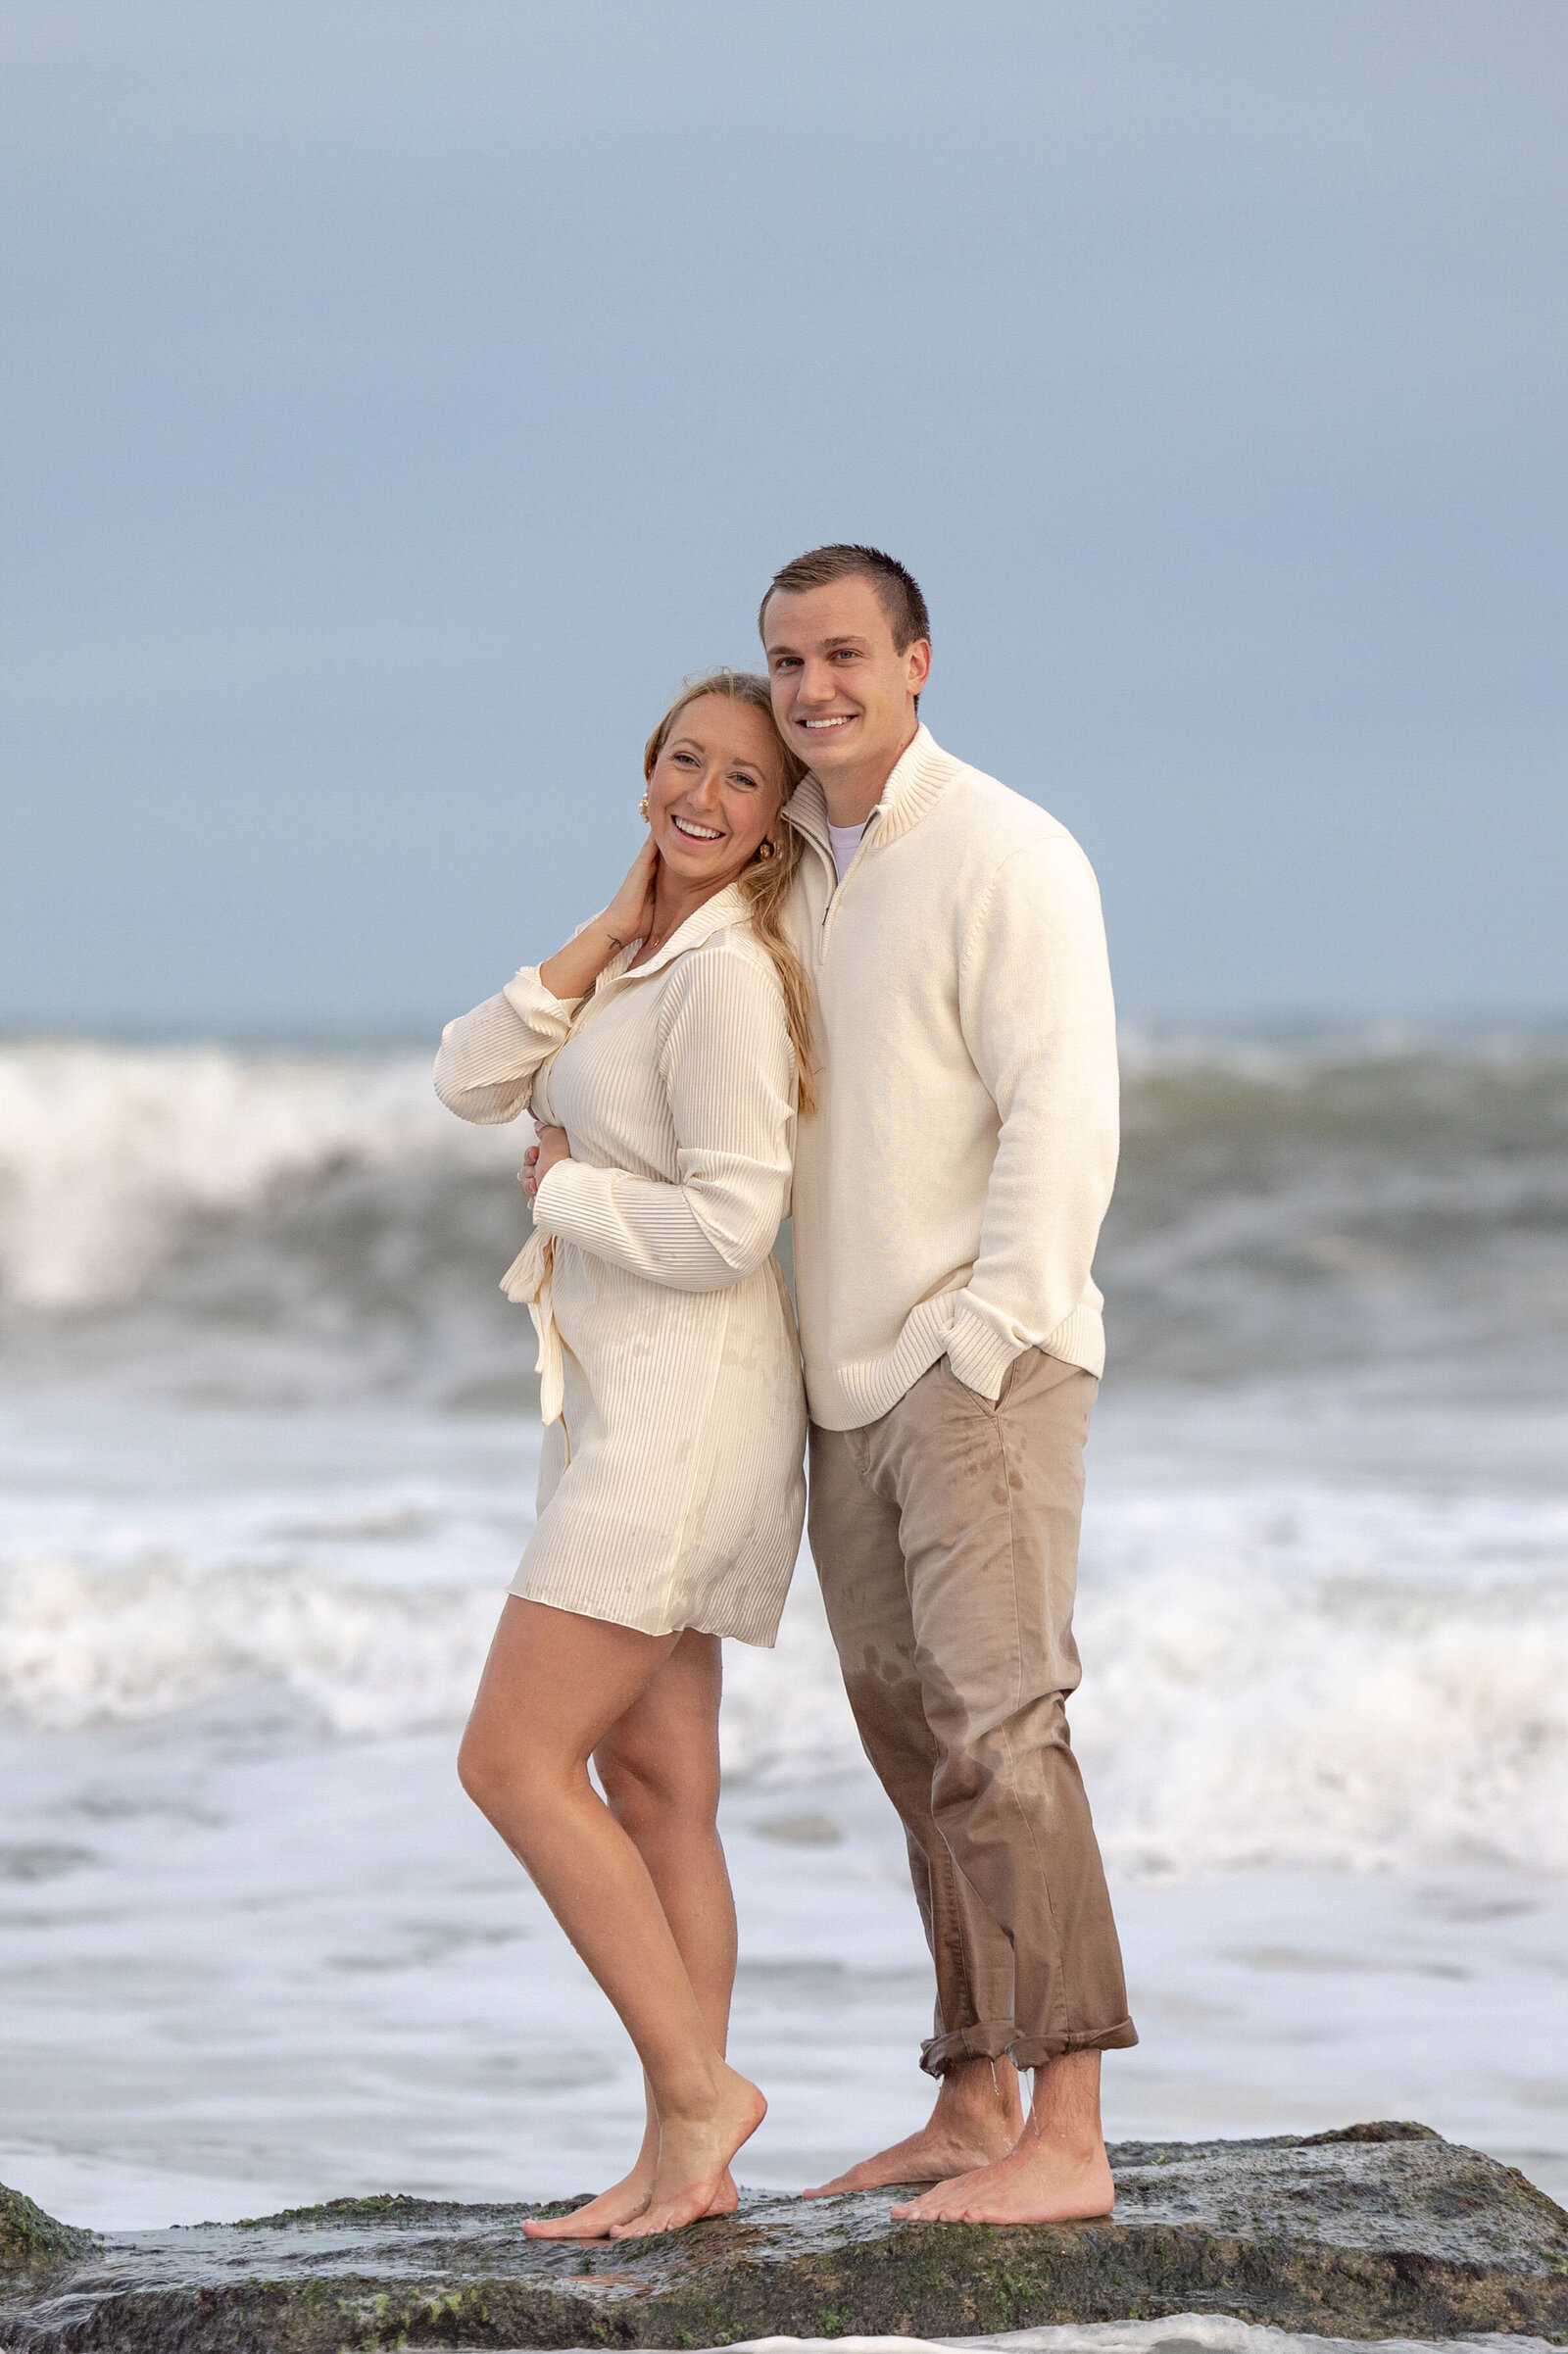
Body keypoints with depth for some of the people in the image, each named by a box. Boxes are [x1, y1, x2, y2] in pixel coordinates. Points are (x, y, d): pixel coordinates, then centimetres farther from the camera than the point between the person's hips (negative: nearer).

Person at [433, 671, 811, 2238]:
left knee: (516, 1760, -11)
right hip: (616, 1399, 10)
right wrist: (609, 928, -3)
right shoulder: (642, 960, 15)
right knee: (653, 1786, 8)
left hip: (684, 1400, -10)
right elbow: (472, 1081, 5)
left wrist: (559, 1186, -6)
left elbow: (723, 1231, -21)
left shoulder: (729, 977, -15)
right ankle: (683, 2160, 8)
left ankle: (695, 2091, -6)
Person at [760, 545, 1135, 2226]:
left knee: (997, 1733, -15)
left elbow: (1062, 1110, -15)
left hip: (983, 1361, -8)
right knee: (915, 1743, 9)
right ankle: (971, 2108, 15)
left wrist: (986, 1336, -19)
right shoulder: (796, 871, 17)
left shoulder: (1003, 855, -8)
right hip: (845, 1386, 8)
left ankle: (1066, 2138, -18)